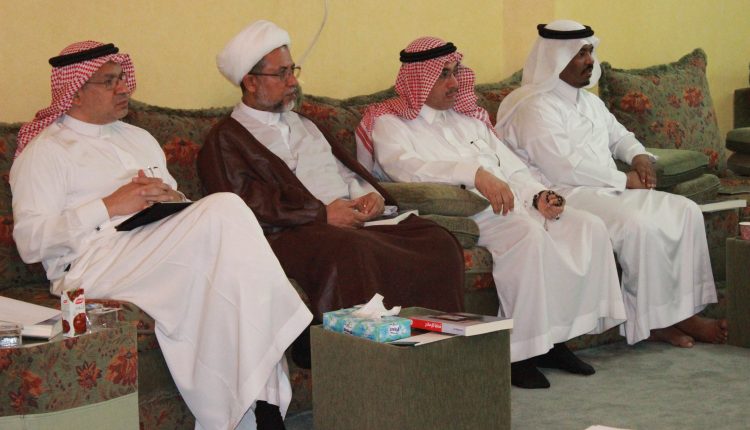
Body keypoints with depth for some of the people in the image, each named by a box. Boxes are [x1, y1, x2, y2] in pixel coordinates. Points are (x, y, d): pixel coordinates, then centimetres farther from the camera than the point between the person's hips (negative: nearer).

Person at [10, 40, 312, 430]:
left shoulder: (140, 139, 30)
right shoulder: (44, 151, 8)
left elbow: (173, 201, 31)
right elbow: (29, 242, -4)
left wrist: (172, 199, 6)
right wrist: (109, 206, -11)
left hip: (164, 254, 6)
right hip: (94, 263, -6)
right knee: (224, 209, -28)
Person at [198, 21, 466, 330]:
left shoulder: (302, 124, 31)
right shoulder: (225, 139, 5)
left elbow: (345, 167, 29)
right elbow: (247, 203, -9)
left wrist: (370, 193, 5)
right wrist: (322, 214, -14)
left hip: (353, 223, 7)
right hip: (290, 235, -7)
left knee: (437, 241, -18)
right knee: (350, 250, -40)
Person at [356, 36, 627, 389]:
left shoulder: (470, 118, 28)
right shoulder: (390, 122, 6)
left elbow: (512, 168, 23)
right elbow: (404, 166, -16)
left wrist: (538, 196, -1)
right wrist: (475, 173, -29)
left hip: (513, 204, 7)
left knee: (588, 226, -14)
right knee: (530, 235, -34)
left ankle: (555, 338, -12)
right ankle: (520, 352, -28)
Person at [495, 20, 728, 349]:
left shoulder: (589, 101, 19)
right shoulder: (535, 106, -11)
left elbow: (619, 135, 32)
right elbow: (563, 166, -20)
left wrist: (640, 156, 7)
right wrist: (624, 180, -15)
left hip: (606, 189, 10)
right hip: (565, 196, -9)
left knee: (685, 211, -7)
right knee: (640, 225, -31)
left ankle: (683, 311, -10)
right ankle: (656, 320, -16)